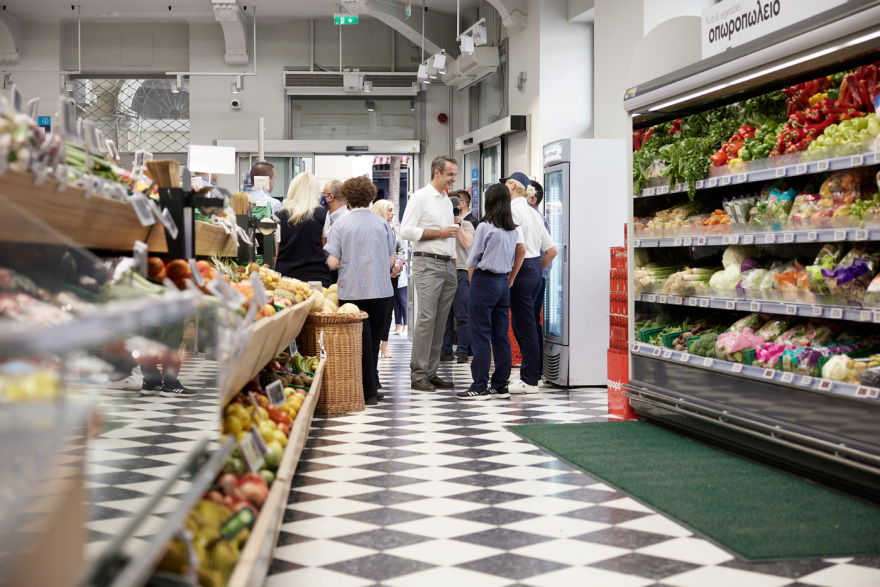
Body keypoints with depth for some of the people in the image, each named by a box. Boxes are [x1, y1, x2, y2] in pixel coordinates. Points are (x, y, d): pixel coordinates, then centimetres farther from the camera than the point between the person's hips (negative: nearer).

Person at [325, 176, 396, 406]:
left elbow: (333, 262, -8)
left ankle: (369, 392, 4)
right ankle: (372, 387, 22)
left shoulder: (341, 224, -5)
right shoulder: (383, 223, 3)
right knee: (374, 340, 14)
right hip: (381, 290, 3)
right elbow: (391, 260, 5)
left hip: (353, 291, -2)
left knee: (362, 343, 3)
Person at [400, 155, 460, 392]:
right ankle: (418, 375, -8)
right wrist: (439, 233, -13)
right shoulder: (420, 197, -5)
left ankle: (431, 373, 10)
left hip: (447, 266, 8)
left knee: (440, 322, 6)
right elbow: (406, 231, -13)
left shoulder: (447, 201, 20)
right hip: (428, 264, -8)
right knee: (426, 319, -11)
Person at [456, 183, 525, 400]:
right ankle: (500, 385, 12)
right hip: (503, 282, 6)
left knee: (481, 336, -4)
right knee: (501, 335, 9)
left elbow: (473, 260, -8)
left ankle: (480, 387, -3)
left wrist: (472, 281, 6)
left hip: (484, 280, -6)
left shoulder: (485, 227, -11)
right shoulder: (514, 228, 7)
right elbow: (521, 251, 13)